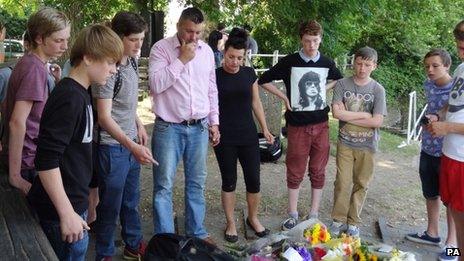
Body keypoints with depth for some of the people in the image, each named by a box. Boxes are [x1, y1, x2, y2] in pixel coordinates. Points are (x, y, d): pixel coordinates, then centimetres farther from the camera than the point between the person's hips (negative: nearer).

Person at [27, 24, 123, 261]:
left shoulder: (78, 93, 8)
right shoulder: (69, 99, -21)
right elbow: (47, 161, -26)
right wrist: (67, 214, -23)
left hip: (73, 201, 9)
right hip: (61, 210, -9)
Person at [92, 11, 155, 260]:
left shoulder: (131, 62, 3)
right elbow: (104, 117, -25)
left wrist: (139, 125, 10)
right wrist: (133, 147, -34)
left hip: (131, 145, 8)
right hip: (112, 147, -8)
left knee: (131, 200, 20)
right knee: (110, 205, 7)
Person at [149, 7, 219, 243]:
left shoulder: (206, 51, 7)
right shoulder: (161, 48, -7)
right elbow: (156, 84, -19)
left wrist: (214, 121, 12)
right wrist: (181, 60, -18)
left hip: (199, 127, 4)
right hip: (169, 128, -4)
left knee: (196, 183, 13)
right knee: (164, 185, 1)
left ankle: (196, 232, 28)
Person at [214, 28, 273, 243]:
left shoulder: (249, 73, 5)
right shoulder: (215, 76, -5)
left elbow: (256, 102, 12)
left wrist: (265, 129, 12)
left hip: (248, 136, 3)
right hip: (224, 139, -3)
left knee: (254, 180, 5)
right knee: (229, 181, 7)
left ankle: (253, 218, 27)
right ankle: (231, 223, 23)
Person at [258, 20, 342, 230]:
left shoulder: (327, 63, 3)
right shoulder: (289, 62, -6)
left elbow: (339, 80, 24)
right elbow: (264, 81, 1)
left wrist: (323, 89, 7)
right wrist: (284, 98, -4)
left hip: (321, 124, 3)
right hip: (297, 125, -2)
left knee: (318, 171, 8)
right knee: (295, 172, 5)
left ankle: (314, 215, 21)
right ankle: (292, 215, 19)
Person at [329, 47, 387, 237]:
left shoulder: (378, 90, -4)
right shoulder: (342, 85, -4)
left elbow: (377, 122, -13)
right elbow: (336, 113, -15)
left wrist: (348, 117, -13)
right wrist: (364, 115, -12)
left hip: (367, 146, 1)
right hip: (345, 143, 0)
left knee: (361, 184, 9)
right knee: (342, 183, 2)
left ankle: (353, 222, 24)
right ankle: (338, 219, 19)